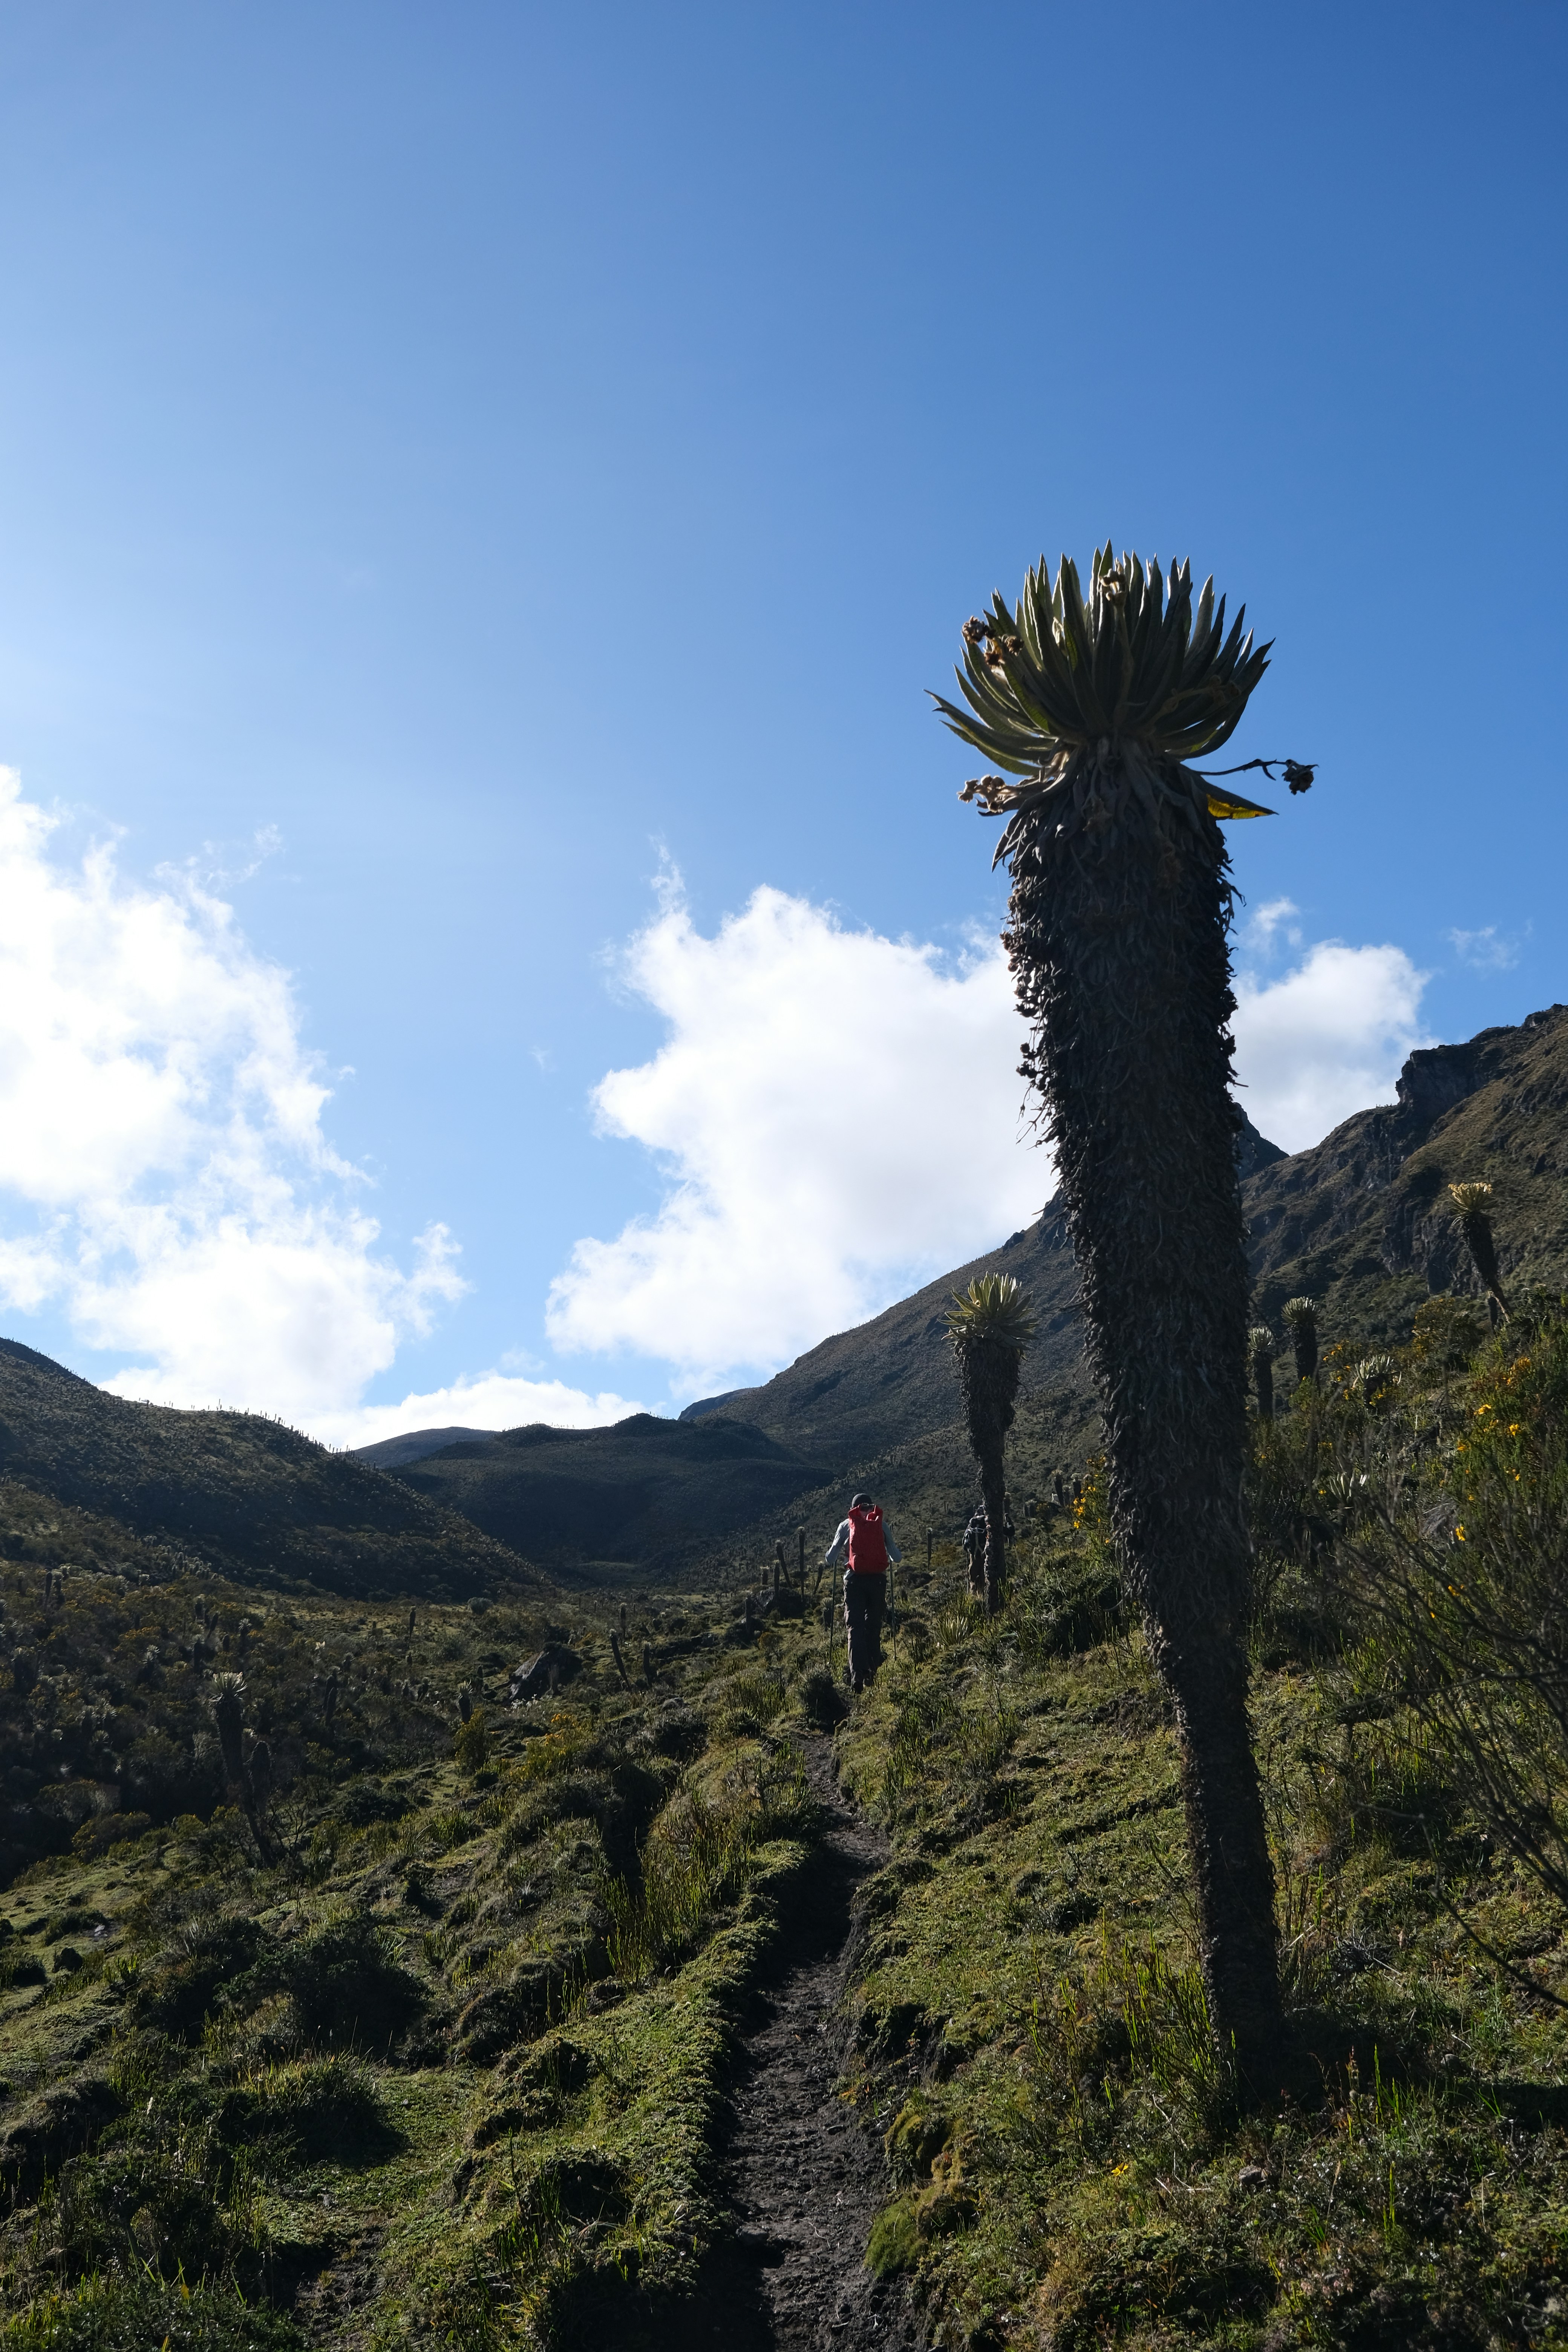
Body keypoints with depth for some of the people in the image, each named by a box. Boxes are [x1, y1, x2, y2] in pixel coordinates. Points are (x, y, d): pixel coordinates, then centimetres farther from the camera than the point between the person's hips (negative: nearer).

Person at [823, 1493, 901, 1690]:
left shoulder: (847, 1525, 8)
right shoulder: (881, 1524, 10)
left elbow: (830, 1558, 8)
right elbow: (896, 1555, 9)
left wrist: (828, 1562, 31)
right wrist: (897, 1556, 33)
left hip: (855, 1579, -1)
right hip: (878, 1579, 1)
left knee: (856, 1628, 0)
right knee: (874, 1627, 13)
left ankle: (857, 1676, -14)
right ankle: (871, 1675, 12)